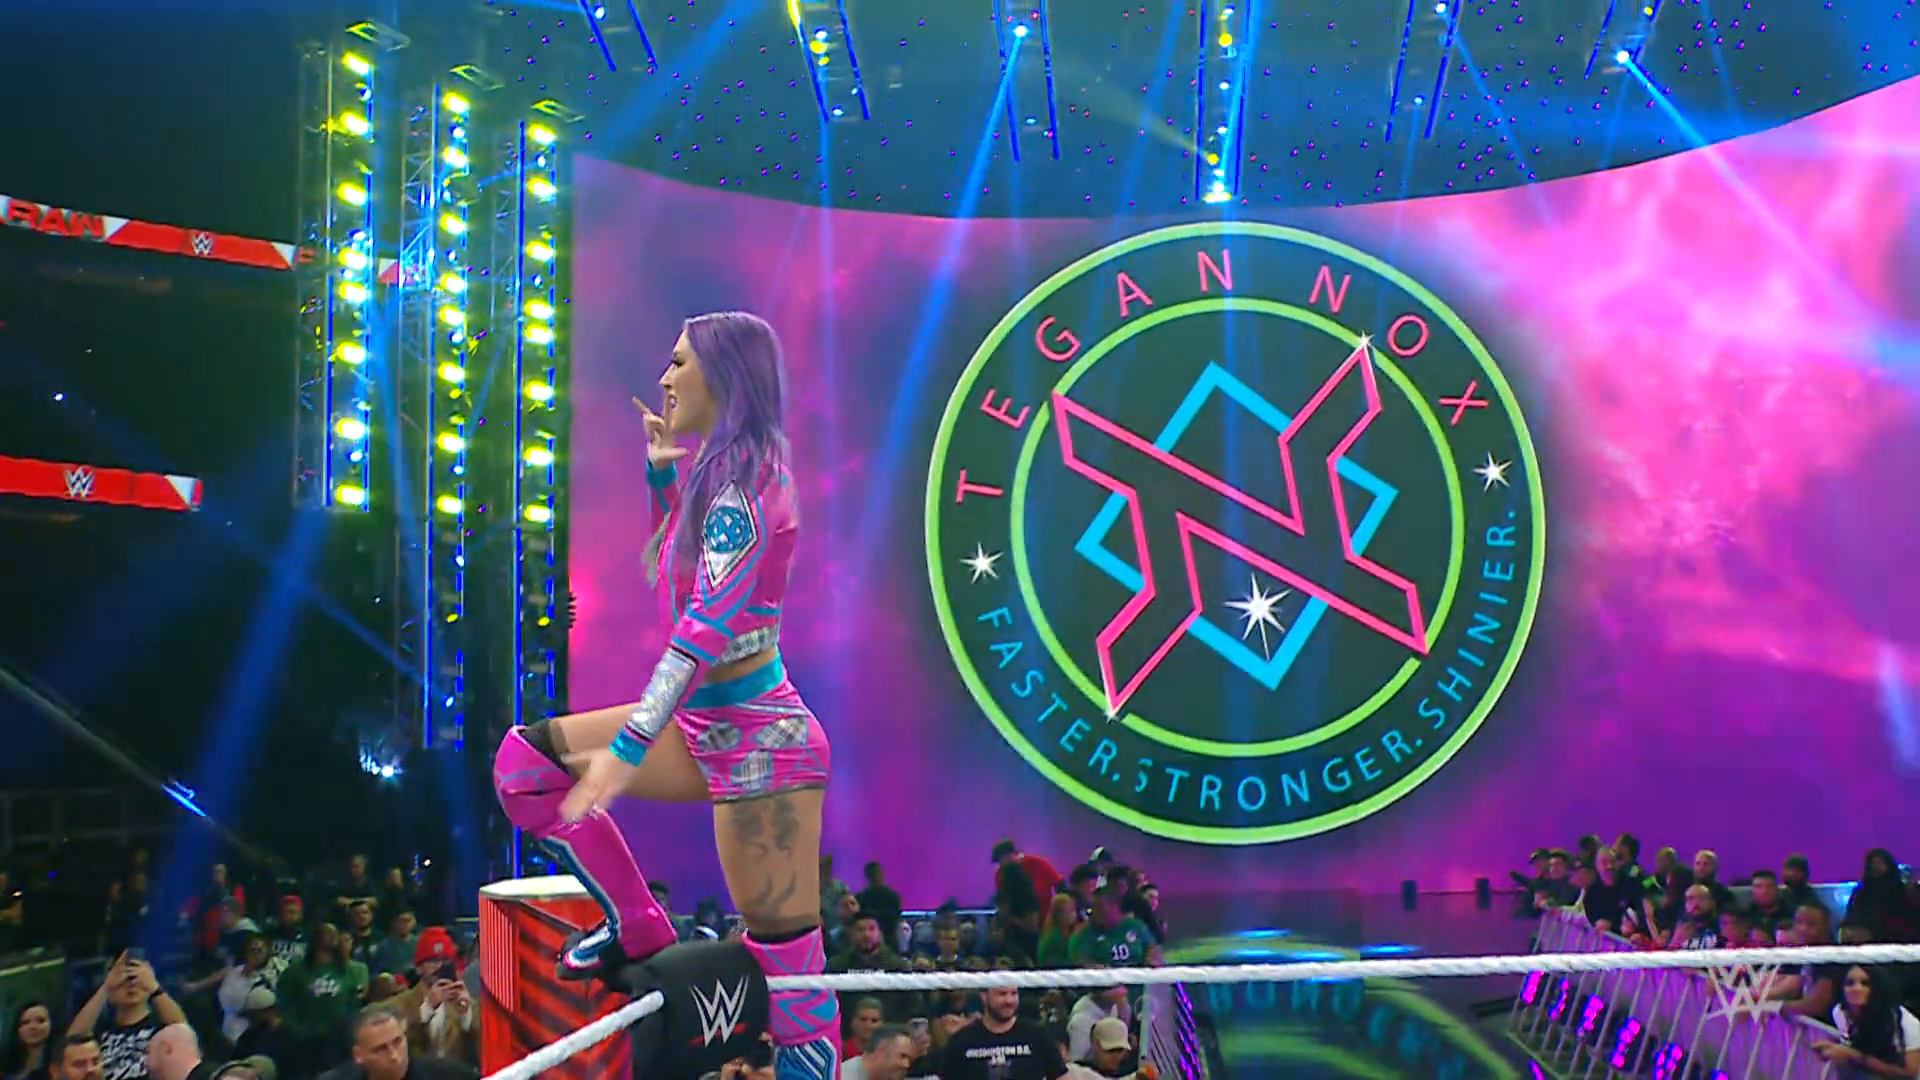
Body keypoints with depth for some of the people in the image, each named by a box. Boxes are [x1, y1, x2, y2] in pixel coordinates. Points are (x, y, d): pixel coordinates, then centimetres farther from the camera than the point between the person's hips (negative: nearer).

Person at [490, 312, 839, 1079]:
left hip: (758, 742, -9)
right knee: (525, 761, 4)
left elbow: (708, 625, -26)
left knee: (791, 974, -5)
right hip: (709, 729, 9)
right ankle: (639, 931, 12)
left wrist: (629, 747, -29)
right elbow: (667, 571, 27)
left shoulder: (741, 480, -17)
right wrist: (661, 474, 13)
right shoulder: (723, 472, 11)